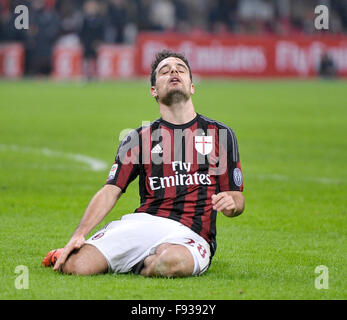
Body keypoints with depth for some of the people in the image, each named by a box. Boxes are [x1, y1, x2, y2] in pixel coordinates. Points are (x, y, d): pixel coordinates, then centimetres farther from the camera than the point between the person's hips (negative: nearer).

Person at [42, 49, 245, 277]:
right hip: (143, 223, 1)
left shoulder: (221, 134, 14)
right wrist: (79, 235, -7)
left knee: (173, 261, -41)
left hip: (191, 236, -1)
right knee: (77, 265, -25)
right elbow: (110, 191, 8)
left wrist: (231, 204, -11)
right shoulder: (139, 138, 16)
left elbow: (237, 198, 15)